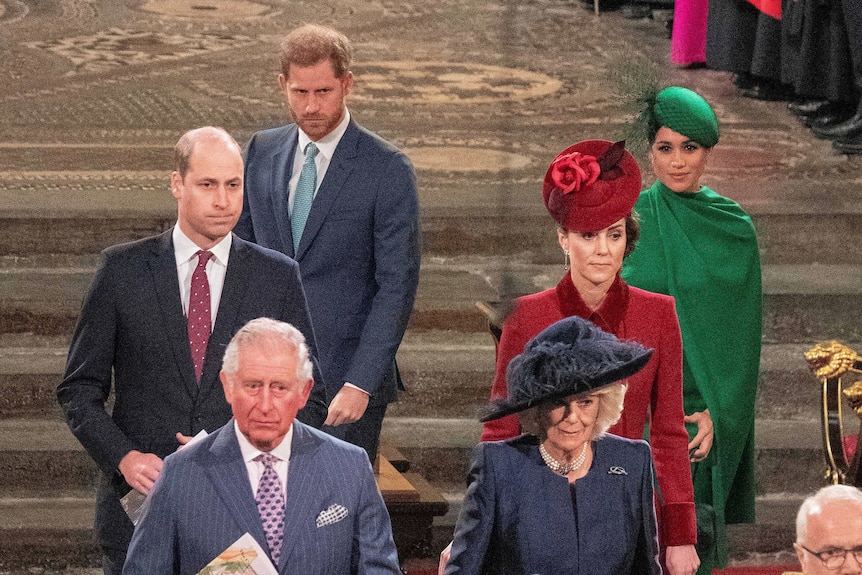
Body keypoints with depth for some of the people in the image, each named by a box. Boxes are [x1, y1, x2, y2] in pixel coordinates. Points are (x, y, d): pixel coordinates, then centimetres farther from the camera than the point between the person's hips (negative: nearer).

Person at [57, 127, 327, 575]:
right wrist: (123, 457, -11)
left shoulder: (278, 276, 4)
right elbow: (79, 390, 5)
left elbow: (308, 402, 6)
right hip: (141, 501, 0)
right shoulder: (123, 269, 3)